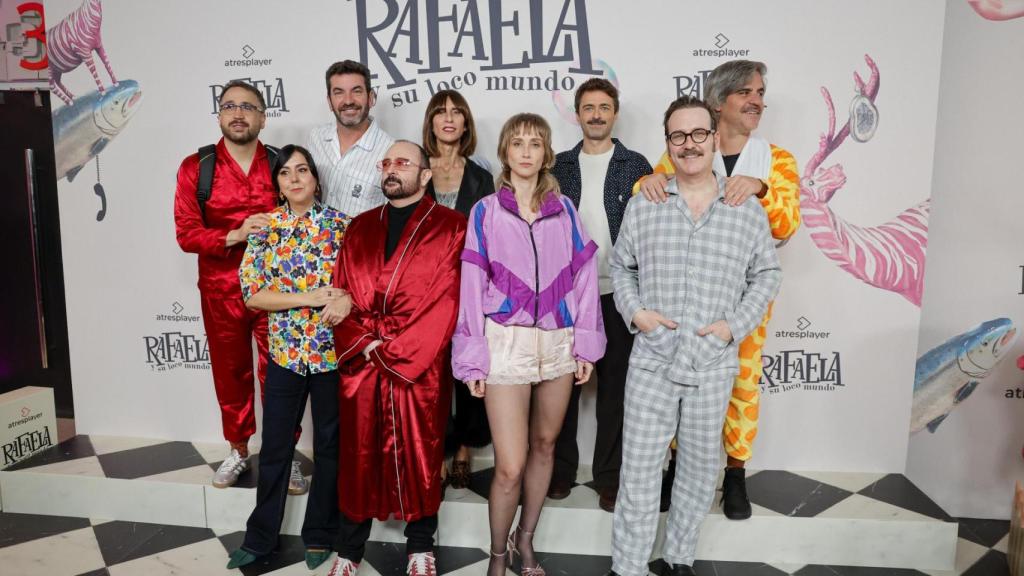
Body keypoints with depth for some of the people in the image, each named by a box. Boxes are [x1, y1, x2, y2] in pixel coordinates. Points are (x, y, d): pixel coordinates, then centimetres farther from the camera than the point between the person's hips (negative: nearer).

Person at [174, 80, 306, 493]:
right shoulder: (195, 168, 0)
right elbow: (186, 234, -5)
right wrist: (236, 235, -19)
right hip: (221, 291, 1)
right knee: (230, 373, 13)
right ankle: (238, 450, 30)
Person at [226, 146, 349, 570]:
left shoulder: (340, 224, -3)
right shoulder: (264, 228, 0)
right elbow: (251, 293, -5)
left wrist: (348, 300, -23)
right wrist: (307, 298, -16)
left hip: (334, 350, -1)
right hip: (285, 351, 1)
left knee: (329, 444, 11)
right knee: (275, 447, 10)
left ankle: (320, 535, 28)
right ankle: (260, 536, 27)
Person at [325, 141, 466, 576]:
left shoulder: (450, 227, -2)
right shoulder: (360, 228, 12)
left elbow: (445, 302, -11)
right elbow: (341, 294, 7)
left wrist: (392, 351, -14)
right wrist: (361, 345, -10)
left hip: (420, 365, -3)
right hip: (361, 365, 3)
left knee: (419, 456, 9)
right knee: (359, 456, 11)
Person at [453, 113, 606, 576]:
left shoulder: (564, 210, 6)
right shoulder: (485, 212, -1)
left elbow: (583, 276, 5)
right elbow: (471, 285, -2)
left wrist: (586, 343, 1)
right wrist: (472, 358, -5)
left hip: (558, 343, 3)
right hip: (506, 344, -3)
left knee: (545, 445, 15)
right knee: (510, 466, -5)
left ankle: (525, 539, 35)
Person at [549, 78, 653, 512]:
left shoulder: (636, 166, 4)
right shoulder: (559, 166, 9)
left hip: (617, 293, -1)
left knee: (613, 385, 6)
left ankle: (609, 475, 19)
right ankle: (562, 468, 22)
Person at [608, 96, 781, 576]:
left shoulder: (748, 210, 1)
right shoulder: (642, 206, 2)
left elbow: (766, 274, 8)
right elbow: (621, 267, 11)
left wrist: (736, 325, -5)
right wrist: (634, 311, -6)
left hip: (714, 365, 1)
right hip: (652, 361, -1)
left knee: (700, 467, 14)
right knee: (639, 470, 2)